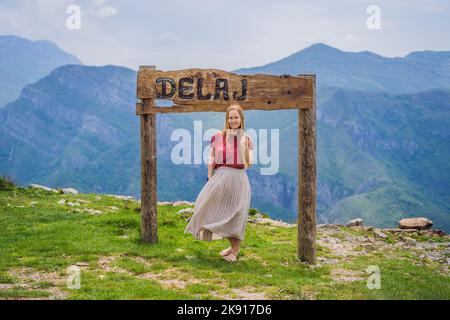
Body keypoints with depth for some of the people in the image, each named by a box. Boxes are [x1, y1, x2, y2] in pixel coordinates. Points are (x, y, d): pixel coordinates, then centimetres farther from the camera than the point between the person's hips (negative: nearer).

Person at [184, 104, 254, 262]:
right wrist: (210, 180, -2)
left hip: (239, 179, -1)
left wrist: (245, 147, -8)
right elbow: (211, 161, 5)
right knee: (220, 213, 4)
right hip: (220, 178, 1)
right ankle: (233, 246, 22)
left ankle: (235, 250, 14)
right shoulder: (218, 137, 2)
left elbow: (249, 163, 3)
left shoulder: (246, 139, 3)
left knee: (236, 215, 1)